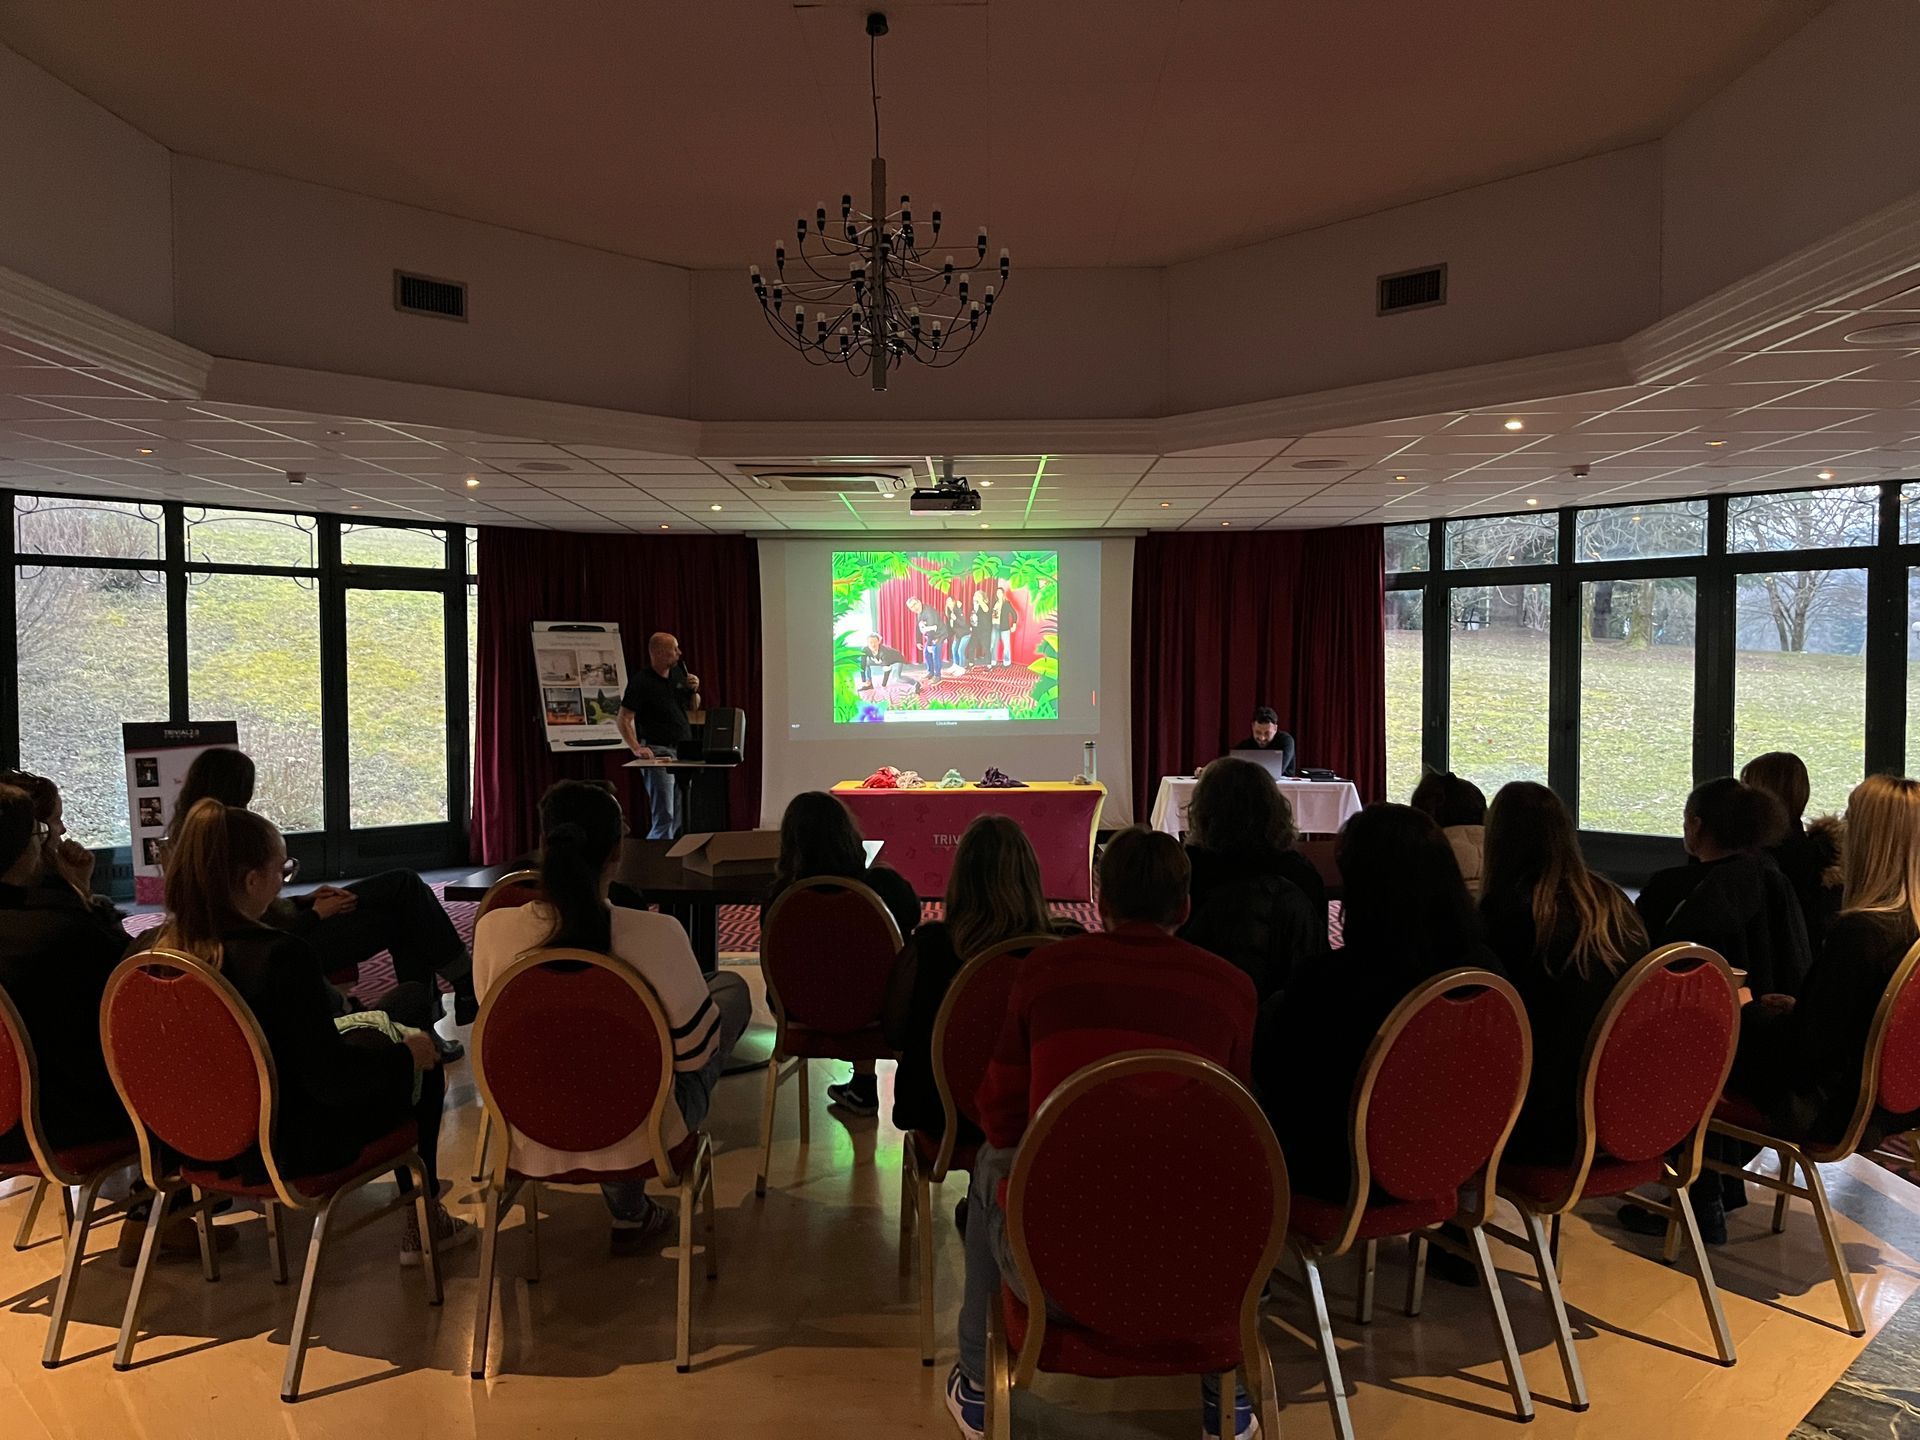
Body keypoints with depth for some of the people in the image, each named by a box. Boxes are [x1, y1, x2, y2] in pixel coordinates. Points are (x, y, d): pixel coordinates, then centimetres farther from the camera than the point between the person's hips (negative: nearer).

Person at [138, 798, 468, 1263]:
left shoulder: (150, 949, -11)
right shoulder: (281, 956, -31)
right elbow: (331, 1079, -24)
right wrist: (407, 1054, -7)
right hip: (289, 1148, -7)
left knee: (366, 1036, 27)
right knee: (423, 1065, 14)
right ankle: (423, 1220, 27)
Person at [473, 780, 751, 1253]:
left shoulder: (492, 930, -18)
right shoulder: (656, 935, -29)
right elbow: (695, 1052, -15)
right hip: (636, 1138, -3)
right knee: (732, 987, 19)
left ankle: (630, 1213, 40)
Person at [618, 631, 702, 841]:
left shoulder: (678, 673, 11)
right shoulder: (641, 681, -11)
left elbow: (694, 707, 22)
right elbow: (623, 719, -13)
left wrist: (694, 690, 2)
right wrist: (636, 748, -22)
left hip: (683, 752, 8)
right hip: (658, 751, -8)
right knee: (664, 817, -12)